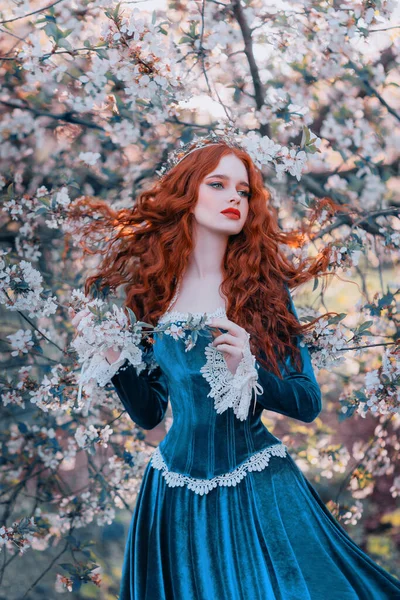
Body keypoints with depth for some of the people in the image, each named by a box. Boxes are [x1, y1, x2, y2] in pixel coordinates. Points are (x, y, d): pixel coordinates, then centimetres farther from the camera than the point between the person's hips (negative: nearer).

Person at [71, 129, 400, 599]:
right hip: (174, 501, 2)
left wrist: (247, 370, -22)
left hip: (259, 495, -2)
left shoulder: (263, 288, -3)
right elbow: (149, 413, 7)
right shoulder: (153, 291, 2)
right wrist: (115, 362, -8)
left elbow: (309, 403, -6)